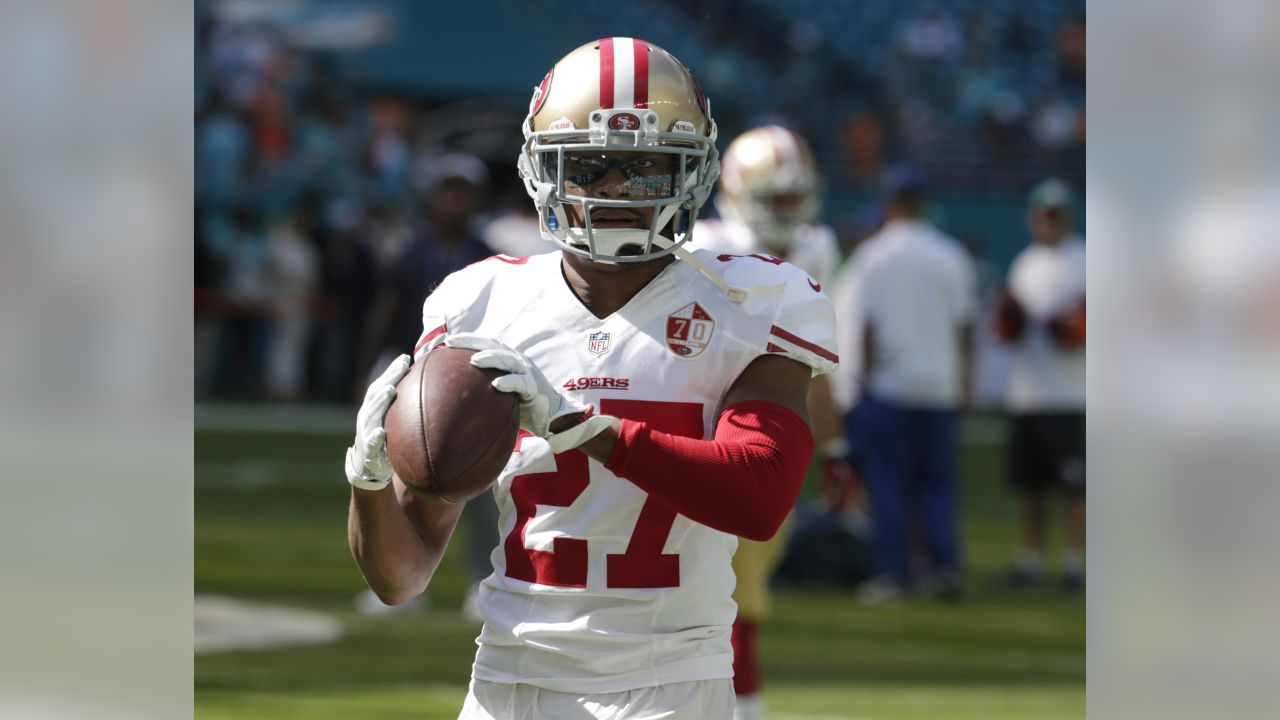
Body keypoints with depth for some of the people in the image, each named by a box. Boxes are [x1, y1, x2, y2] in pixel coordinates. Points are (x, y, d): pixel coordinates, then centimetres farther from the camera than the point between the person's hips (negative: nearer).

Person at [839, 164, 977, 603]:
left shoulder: (872, 255, -6)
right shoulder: (950, 256, 4)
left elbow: (868, 324, -6)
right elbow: (963, 325, 8)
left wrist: (865, 375, 1)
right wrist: (963, 379, 16)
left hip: (889, 382, -3)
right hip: (939, 383, 3)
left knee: (887, 479, 4)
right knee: (935, 479, 12)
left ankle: (895, 571, 2)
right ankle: (945, 561, -2)